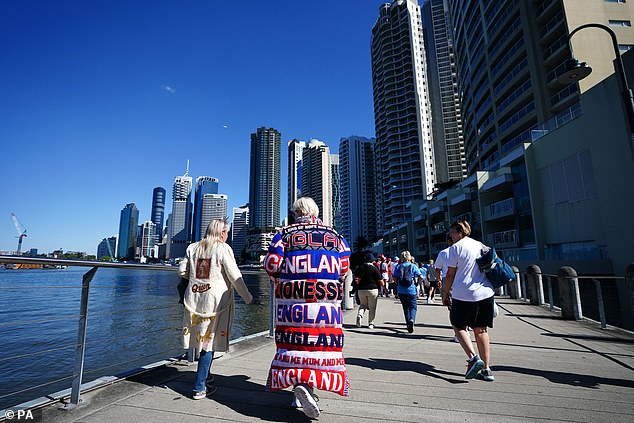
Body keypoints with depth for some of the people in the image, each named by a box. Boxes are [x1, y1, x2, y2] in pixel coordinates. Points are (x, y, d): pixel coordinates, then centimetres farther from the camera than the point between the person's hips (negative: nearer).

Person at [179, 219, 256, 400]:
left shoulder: (193, 247, 8)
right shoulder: (223, 249, -8)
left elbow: (182, 271, 9)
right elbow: (235, 277, -9)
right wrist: (248, 298, 0)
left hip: (194, 298, 5)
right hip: (215, 299, -5)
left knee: (202, 339, 17)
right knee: (209, 343, 4)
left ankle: (206, 377, 32)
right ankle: (199, 388, 9)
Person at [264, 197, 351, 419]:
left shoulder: (284, 234, 5)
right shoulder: (334, 235, 10)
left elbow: (271, 265, 0)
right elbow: (343, 268, 10)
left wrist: (280, 280, 19)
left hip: (291, 299, 0)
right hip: (326, 300, 0)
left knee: (294, 340, 7)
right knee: (324, 340, 4)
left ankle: (296, 379, 1)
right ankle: (305, 385, -5)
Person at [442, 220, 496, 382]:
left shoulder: (455, 248, -7)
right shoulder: (481, 246, 11)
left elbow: (450, 275, -7)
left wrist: (445, 293, 4)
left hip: (463, 295, -6)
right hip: (485, 293, 6)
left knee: (458, 326, 11)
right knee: (481, 330, 13)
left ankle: (473, 357, -8)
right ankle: (486, 369, 12)